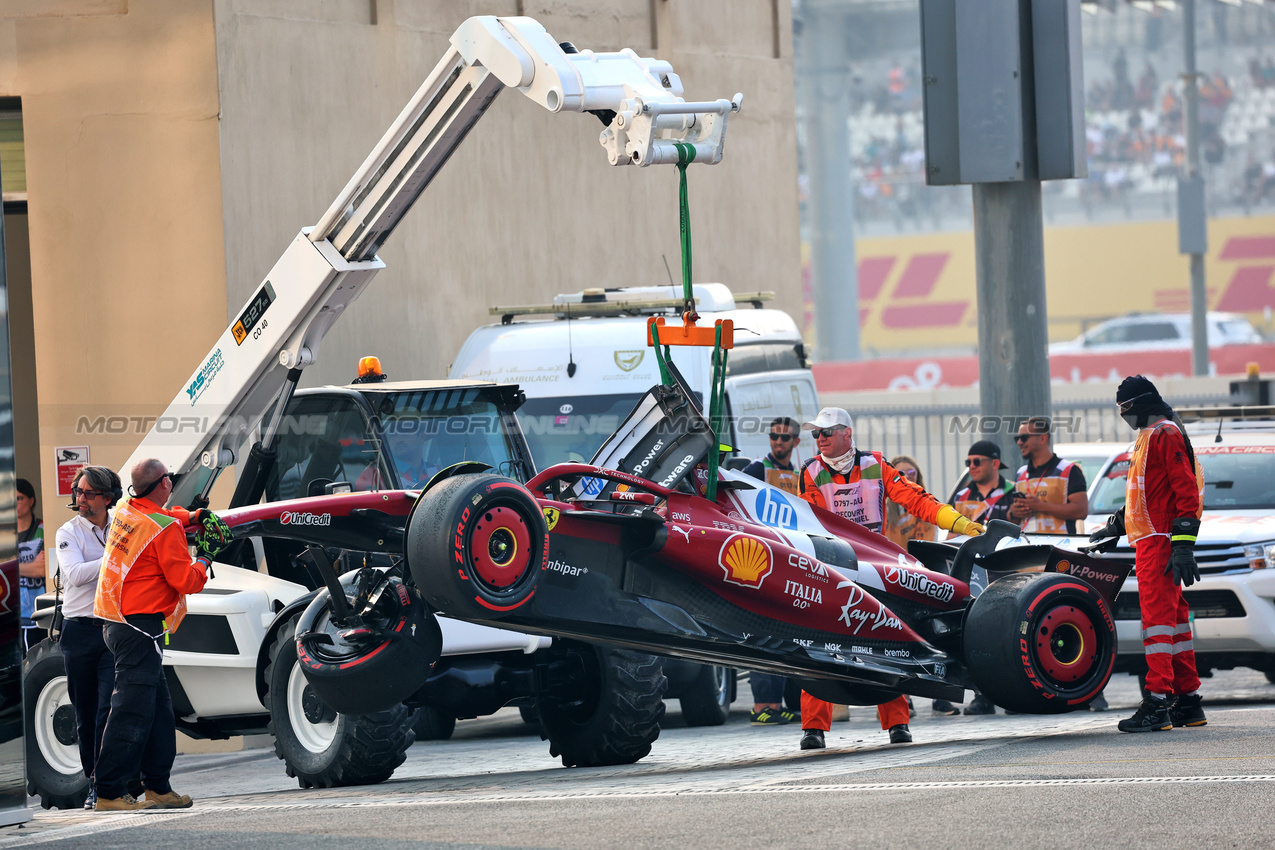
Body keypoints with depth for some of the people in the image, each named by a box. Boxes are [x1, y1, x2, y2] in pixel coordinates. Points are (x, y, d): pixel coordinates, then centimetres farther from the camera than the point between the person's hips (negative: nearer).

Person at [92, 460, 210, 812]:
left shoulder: (125, 511, 11)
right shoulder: (165, 529, -15)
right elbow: (185, 581, -14)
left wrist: (188, 516, 22)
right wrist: (203, 564, 5)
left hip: (117, 622, 10)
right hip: (140, 627, -10)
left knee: (159, 707, 14)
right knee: (132, 711, -10)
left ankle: (158, 787, 17)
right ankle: (109, 792, -12)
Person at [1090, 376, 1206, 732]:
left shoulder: (1166, 434, -11)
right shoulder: (1150, 436, 22)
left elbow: (1186, 490, -18)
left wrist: (1183, 545, -24)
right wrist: (1116, 524, 42)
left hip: (1159, 543, -11)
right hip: (1153, 542, 11)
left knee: (1157, 616, -15)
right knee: (1174, 620, 12)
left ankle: (1158, 703, -20)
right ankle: (1188, 702, 16)